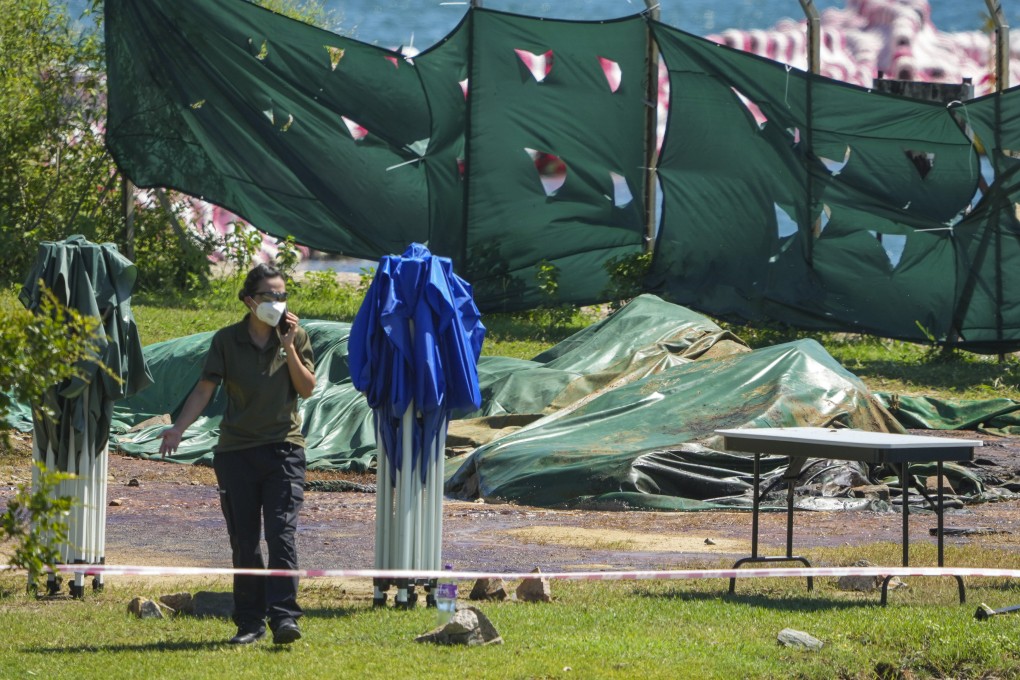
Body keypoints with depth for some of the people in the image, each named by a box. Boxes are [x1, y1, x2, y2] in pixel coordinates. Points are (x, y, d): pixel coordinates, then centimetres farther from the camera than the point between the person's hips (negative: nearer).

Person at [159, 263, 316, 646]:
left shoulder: (295, 337, 5)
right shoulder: (227, 340, 3)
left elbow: (307, 388, 0)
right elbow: (206, 387, -2)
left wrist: (289, 348, -10)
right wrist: (180, 426, -15)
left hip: (283, 447, -1)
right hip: (236, 451, 1)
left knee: (281, 533, -14)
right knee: (244, 541, 4)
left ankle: (283, 616, -17)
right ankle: (250, 622, 11)